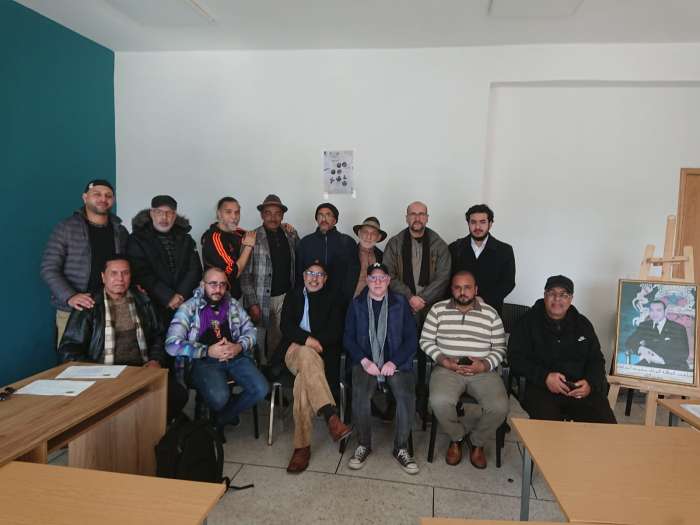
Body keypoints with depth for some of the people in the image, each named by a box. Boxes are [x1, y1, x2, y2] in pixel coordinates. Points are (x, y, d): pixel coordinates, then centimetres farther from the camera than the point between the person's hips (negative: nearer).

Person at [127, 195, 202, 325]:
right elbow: (141, 274, -8)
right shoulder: (137, 239, 3)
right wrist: (168, 297, -14)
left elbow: (195, 270, 5)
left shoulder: (185, 240, 13)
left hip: (185, 305, 3)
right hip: (153, 307, -2)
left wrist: (181, 295, -10)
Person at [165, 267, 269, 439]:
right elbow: (172, 344, -10)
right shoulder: (188, 308, 0)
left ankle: (221, 419, 9)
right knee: (219, 397, -32)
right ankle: (230, 414, 10)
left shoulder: (233, 304, 13)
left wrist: (239, 347, -8)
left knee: (261, 390, -18)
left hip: (236, 357, 4)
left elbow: (250, 331, 14)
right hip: (204, 361, -4)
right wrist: (208, 351, -16)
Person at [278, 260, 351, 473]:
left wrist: (315, 342, -12)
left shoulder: (332, 300, 17)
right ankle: (332, 418, -50)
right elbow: (285, 325, 4)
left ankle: (302, 446, -34)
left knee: (304, 378, -35)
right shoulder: (292, 296, 20)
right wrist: (307, 340, -14)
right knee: (307, 356, -38)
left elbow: (335, 332, 3)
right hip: (293, 351, 0)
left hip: (321, 355, 0)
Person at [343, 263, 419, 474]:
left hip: (396, 362, 0)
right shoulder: (356, 304, 10)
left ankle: (401, 448, -5)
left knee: (406, 395, -27)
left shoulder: (400, 303, 8)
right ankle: (364, 445, -5)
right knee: (360, 394, -28)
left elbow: (411, 339, 4)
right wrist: (364, 361, -10)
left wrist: (394, 362, -10)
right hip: (366, 363, 0)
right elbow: (348, 338, 6)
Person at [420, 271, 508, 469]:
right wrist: (443, 360, -11)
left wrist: (485, 364, -11)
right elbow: (426, 341, 5)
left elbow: (500, 348, 8)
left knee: (499, 407, -25)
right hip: (447, 369, -1)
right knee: (439, 402, -30)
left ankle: (476, 441, 9)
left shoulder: (490, 313, 7)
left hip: (483, 371, 1)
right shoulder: (438, 309, 5)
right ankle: (456, 437, 6)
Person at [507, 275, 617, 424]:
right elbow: (515, 358, -1)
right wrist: (545, 377, -14)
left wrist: (590, 383, -3)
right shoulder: (528, 321, 6)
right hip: (542, 388, -4)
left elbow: (596, 360, 18)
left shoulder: (582, 324, 17)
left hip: (580, 389, 4)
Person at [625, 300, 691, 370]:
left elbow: (684, 353, -4)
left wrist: (662, 359, -18)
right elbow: (629, 343, 9)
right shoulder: (644, 326, 15)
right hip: (648, 366, 2)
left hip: (672, 367, -2)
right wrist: (640, 348, -13)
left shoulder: (679, 328, 6)